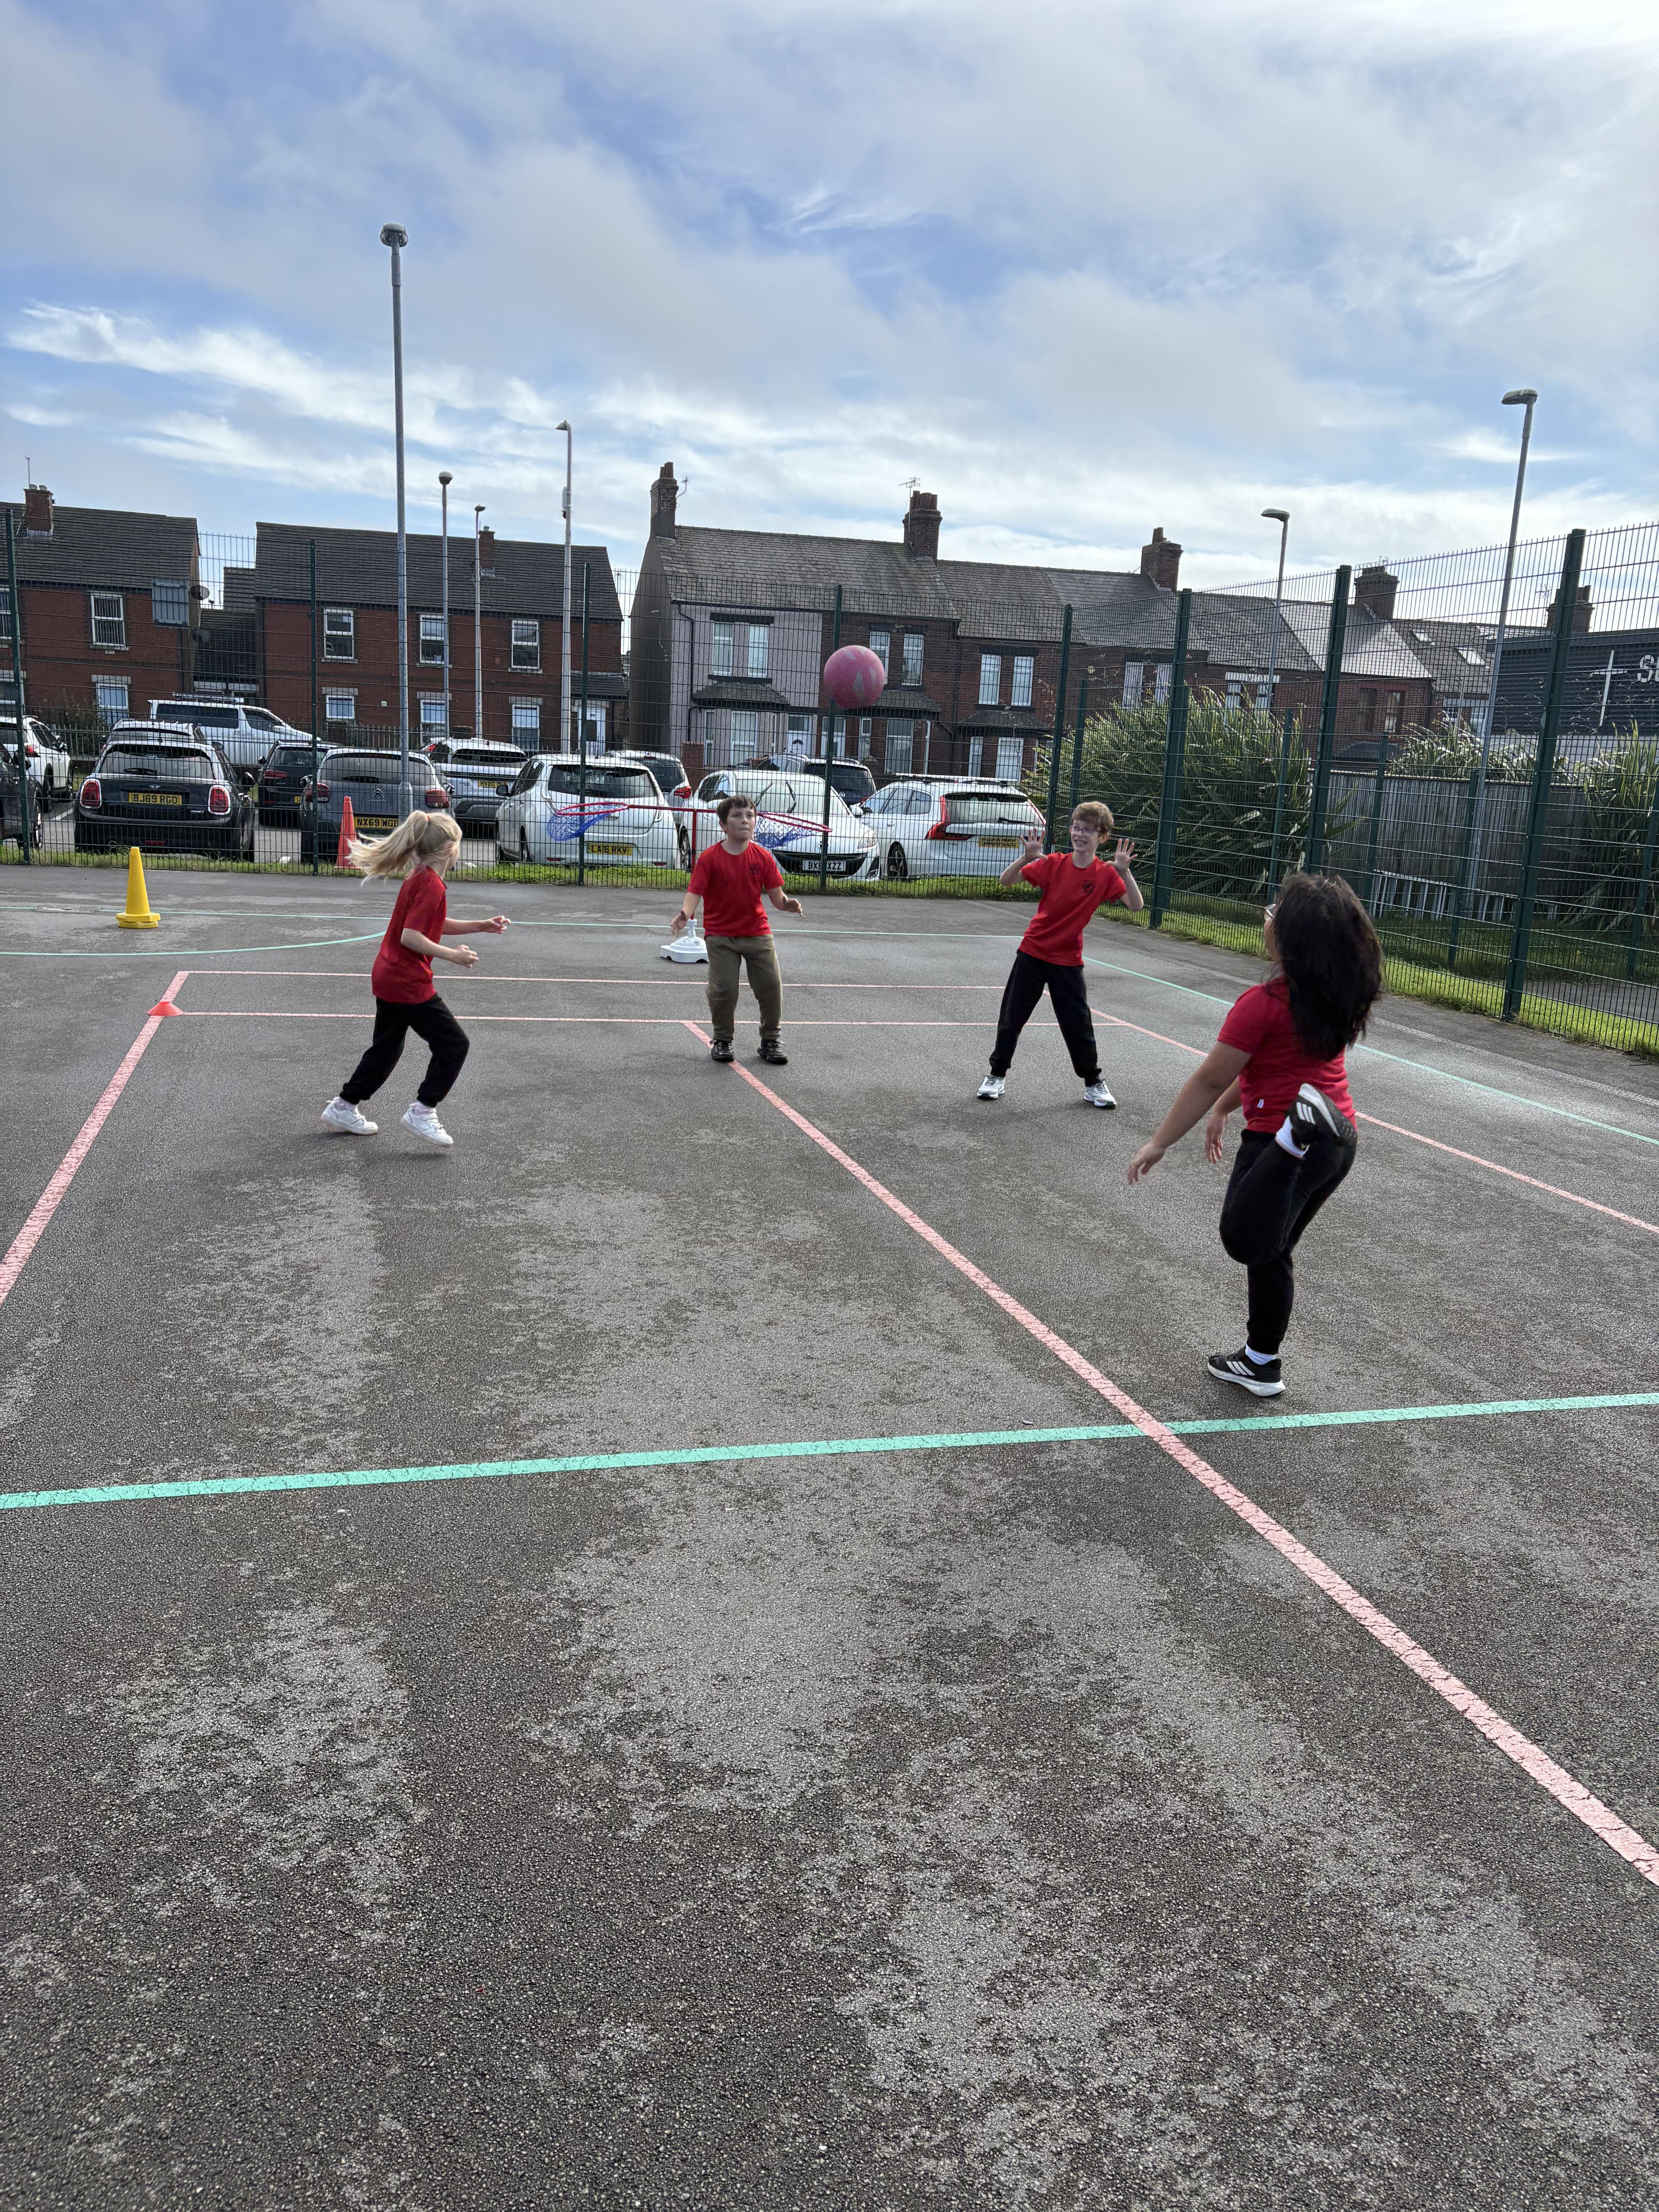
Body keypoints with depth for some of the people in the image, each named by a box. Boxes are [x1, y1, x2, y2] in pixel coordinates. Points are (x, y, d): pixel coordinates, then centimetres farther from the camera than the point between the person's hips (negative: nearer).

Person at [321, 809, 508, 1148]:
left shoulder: (418, 878, 10)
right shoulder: (432, 885, -20)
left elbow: (436, 926, 21)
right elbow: (411, 937, -25)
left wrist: (483, 926, 16)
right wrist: (452, 955, -22)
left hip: (388, 977, 10)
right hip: (409, 983, -10)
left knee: (387, 1047, 22)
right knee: (454, 1044, -2)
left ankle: (344, 1107, 31)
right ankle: (423, 1111, 0)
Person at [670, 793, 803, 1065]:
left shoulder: (762, 857, 0)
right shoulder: (710, 858, -8)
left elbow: (775, 894, -1)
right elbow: (694, 891, -13)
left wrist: (787, 903, -24)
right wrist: (685, 914, -33)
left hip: (758, 932, 2)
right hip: (720, 935, -2)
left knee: (771, 986, 0)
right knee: (723, 990, -5)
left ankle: (770, 1041, 19)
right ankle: (722, 1041, 18)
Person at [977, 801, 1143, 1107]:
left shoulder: (1106, 874, -7)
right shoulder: (1053, 863, -6)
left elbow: (1136, 906, -16)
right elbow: (1005, 881, -9)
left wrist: (1125, 872, -30)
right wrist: (1027, 857, -26)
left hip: (1067, 960, -1)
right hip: (1033, 952, 1)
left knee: (1079, 1024, 2)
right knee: (1012, 1016, 8)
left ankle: (1093, 1084, 19)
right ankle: (997, 1075, 24)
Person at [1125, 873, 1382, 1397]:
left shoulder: (1265, 1004, -19)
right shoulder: (1337, 996, 4)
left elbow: (1210, 1079, -15)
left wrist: (1159, 1144, -6)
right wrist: (1223, 1110, 26)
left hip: (1278, 1134, -8)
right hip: (1339, 1142, 8)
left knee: (1245, 1241, -24)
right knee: (1271, 1254, 19)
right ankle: (1260, 1362, 29)